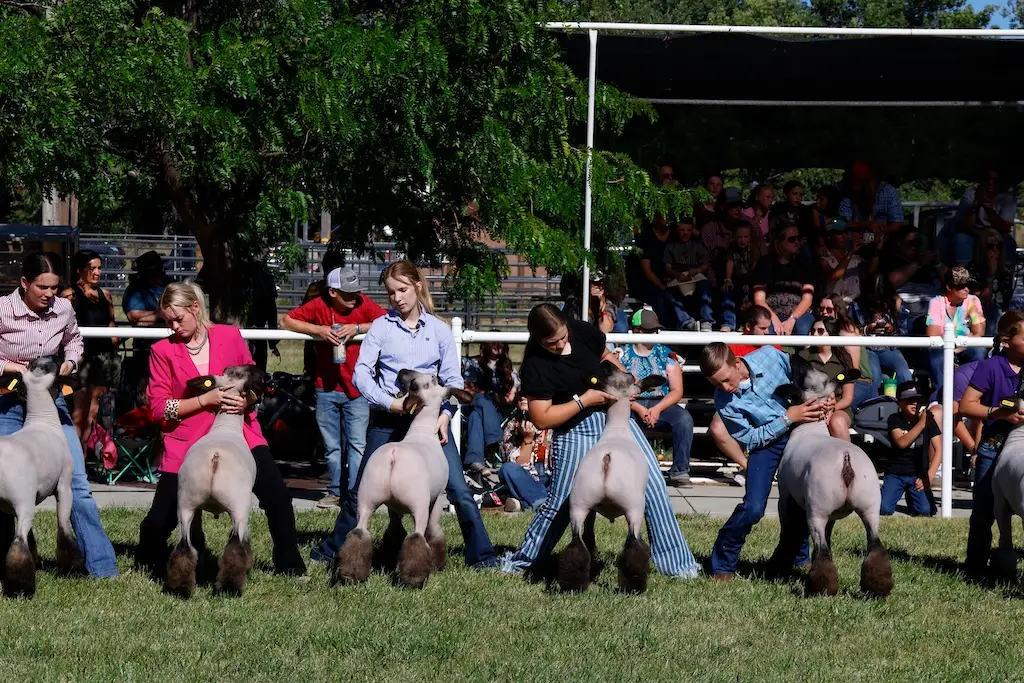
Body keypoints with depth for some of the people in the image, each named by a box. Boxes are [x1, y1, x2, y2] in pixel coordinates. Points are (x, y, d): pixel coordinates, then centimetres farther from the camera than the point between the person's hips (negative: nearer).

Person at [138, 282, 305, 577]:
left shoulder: (230, 336, 3)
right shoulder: (163, 351, 0)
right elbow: (159, 407, -5)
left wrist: (247, 399, -10)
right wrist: (205, 400, -16)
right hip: (187, 442, 0)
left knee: (277, 495, -17)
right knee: (161, 518, -4)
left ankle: (289, 565, 1)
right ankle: (151, 563, 30)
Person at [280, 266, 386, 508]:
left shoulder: (363, 304, -6)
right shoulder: (319, 306, -6)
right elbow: (286, 321, -7)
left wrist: (358, 328, -23)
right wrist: (318, 330, -19)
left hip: (357, 389, -1)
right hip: (326, 388, 2)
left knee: (357, 444, -5)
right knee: (331, 446, 11)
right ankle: (335, 491, 21)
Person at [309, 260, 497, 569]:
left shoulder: (438, 329, 4)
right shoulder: (381, 326, 2)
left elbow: (453, 379, 4)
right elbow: (361, 373, -5)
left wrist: (445, 414, -11)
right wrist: (390, 402, -16)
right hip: (387, 418, 0)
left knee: (459, 490, -8)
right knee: (362, 489, 6)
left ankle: (481, 555, -1)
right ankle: (332, 549, 20)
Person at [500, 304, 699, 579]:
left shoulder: (582, 332, -3)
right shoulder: (536, 365, -17)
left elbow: (606, 356, 18)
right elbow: (541, 419, -17)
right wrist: (584, 400, -19)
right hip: (576, 430, -4)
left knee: (654, 487, -2)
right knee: (560, 503, -1)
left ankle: (676, 563, 5)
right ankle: (520, 561, 20)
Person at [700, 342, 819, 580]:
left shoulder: (769, 355, -18)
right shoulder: (725, 402, -23)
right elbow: (750, 439, -18)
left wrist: (821, 397, -15)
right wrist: (787, 418, -25)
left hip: (799, 431, 3)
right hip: (766, 442, -3)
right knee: (752, 508, -17)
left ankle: (798, 558, 30)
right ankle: (722, 565, 1)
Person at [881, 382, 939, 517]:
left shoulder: (928, 420, 0)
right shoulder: (895, 419, -4)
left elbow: (939, 450, -2)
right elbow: (902, 442, -20)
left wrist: (929, 477, -10)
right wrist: (921, 424, -27)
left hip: (918, 475, 1)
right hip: (896, 473, -1)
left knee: (925, 510, -22)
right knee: (884, 509, -24)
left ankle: (911, 497, 15)